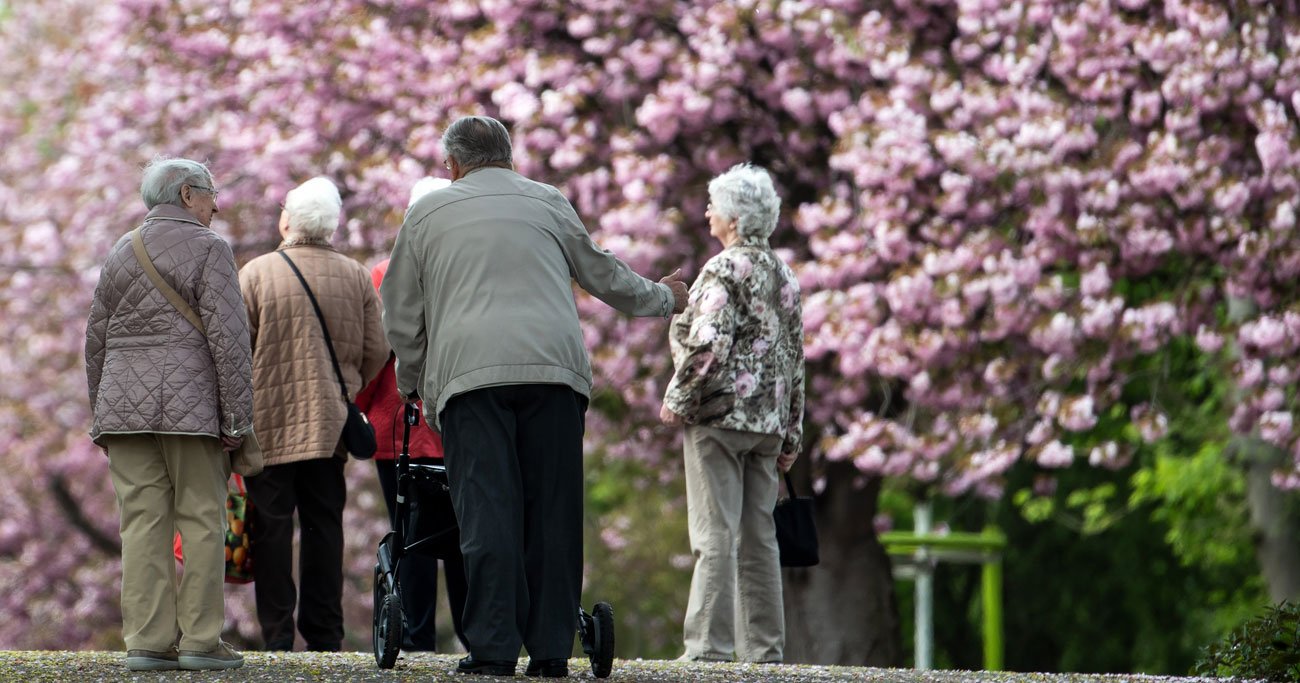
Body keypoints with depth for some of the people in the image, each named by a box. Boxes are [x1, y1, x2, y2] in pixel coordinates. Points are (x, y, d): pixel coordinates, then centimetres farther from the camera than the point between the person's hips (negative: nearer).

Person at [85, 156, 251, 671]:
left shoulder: (121, 252, 16)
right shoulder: (208, 248, -3)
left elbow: (97, 337, 17)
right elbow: (227, 335, -10)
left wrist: (101, 415, 22)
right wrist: (238, 414, -9)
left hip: (124, 399, 5)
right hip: (189, 403, -5)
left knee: (142, 522, 3)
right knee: (201, 519, -1)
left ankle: (147, 641, -2)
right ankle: (200, 642, -3)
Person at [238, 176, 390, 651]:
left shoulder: (256, 273, -7)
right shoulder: (356, 278, 2)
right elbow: (377, 350, 4)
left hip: (268, 422, -3)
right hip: (330, 425, 3)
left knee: (272, 527, 0)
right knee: (324, 525, 9)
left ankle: (277, 634, -3)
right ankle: (324, 635, 8)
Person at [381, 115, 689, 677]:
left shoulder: (428, 213, 17)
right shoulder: (549, 203, 19)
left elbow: (402, 316, 19)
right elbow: (602, 274, 29)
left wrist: (412, 383, 34)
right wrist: (663, 298, 47)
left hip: (468, 372, -1)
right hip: (553, 365, 1)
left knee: (486, 513, -5)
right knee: (553, 510, 4)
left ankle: (492, 648, -12)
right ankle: (551, 648, 2)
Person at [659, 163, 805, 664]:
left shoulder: (725, 269, -9)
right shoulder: (783, 275, 14)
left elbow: (709, 344, -19)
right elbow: (795, 355, 16)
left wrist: (677, 400, -7)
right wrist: (790, 432, 20)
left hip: (720, 415, -8)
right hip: (767, 423, 8)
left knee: (715, 536, -8)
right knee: (758, 538, 9)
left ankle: (710, 646, -11)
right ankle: (764, 650, 8)